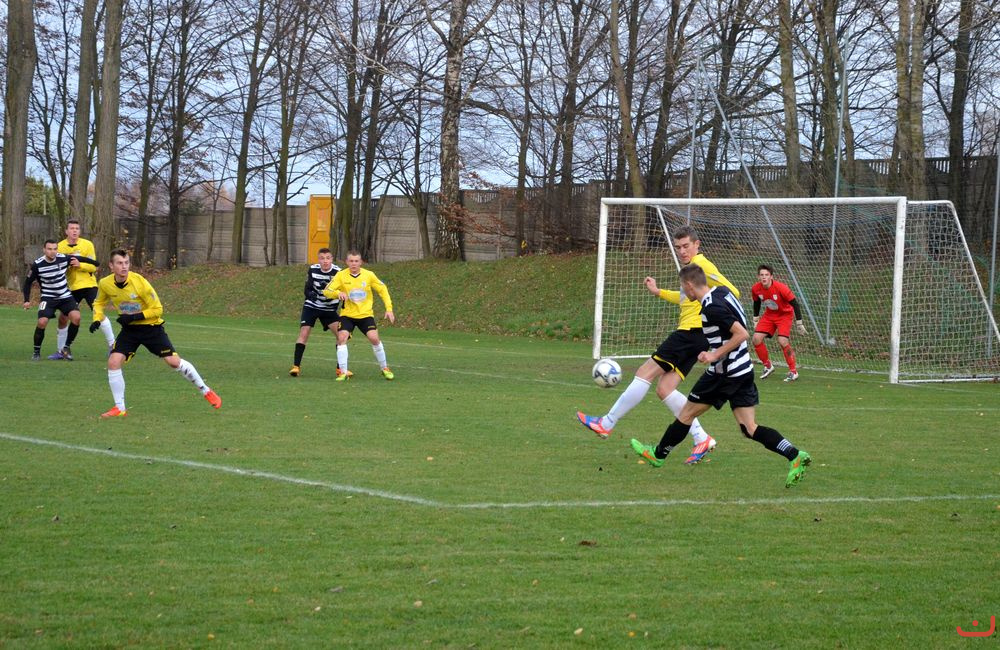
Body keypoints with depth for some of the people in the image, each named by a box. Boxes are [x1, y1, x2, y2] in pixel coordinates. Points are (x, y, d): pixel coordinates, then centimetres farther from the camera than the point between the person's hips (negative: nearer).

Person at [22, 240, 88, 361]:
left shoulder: (64, 259, -9)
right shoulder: (37, 265, -14)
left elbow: (80, 259, 8)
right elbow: (28, 282, -1)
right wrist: (27, 300, -8)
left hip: (65, 296, 2)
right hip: (48, 297, -2)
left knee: (76, 317, -20)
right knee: (42, 322, -22)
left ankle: (66, 347, -1)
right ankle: (36, 351, 0)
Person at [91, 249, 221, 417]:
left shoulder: (139, 282, -25)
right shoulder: (105, 284, -12)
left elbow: (157, 309, -17)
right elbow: (99, 303, 10)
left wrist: (135, 317, -26)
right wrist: (97, 319, -9)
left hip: (151, 326, -3)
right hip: (129, 329, 4)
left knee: (174, 361, -7)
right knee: (113, 362, -15)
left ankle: (206, 391, 14)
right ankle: (119, 408, -3)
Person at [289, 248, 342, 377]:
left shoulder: (338, 272, -15)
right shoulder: (312, 270, -12)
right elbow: (307, 290, -11)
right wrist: (311, 294, -33)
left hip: (329, 308, 0)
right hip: (311, 306, 0)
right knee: (304, 333, -14)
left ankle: (340, 368, -2)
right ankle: (296, 366, -8)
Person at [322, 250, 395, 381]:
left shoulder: (369, 275, -5)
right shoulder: (341, 275, -8)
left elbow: (383, 290, 6)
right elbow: (326, 291, -13)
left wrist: (389, 309, -2)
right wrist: (338, 293, -34)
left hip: (366, 314, 0)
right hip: (347, 314, 0)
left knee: (374, 338, -15)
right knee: (342, 338, -19)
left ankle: (384, 368, 6)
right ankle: (343, 372, -10)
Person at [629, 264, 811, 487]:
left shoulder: (712, 308, -21)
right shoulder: (723, 291, 7)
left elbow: (742, 334, -25)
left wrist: (715, 355, -19)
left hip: (724, 373, -9)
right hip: (743, 370, 9)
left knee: (687, 413, 10)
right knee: (750, 429, 5)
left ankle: (658, 454, 26)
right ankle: (795, 456, -9)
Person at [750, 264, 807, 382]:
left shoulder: (781, 287, -29)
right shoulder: (755, 289, -15)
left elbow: (794, 303, -20)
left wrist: (799, 323, -18)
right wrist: (756, 319, 11)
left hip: (784, 314, -5)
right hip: (769, 315, 5)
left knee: (782, 341, -22)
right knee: (756, 339, -8)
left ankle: (793, 371, -7)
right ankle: (768, 366, 13)